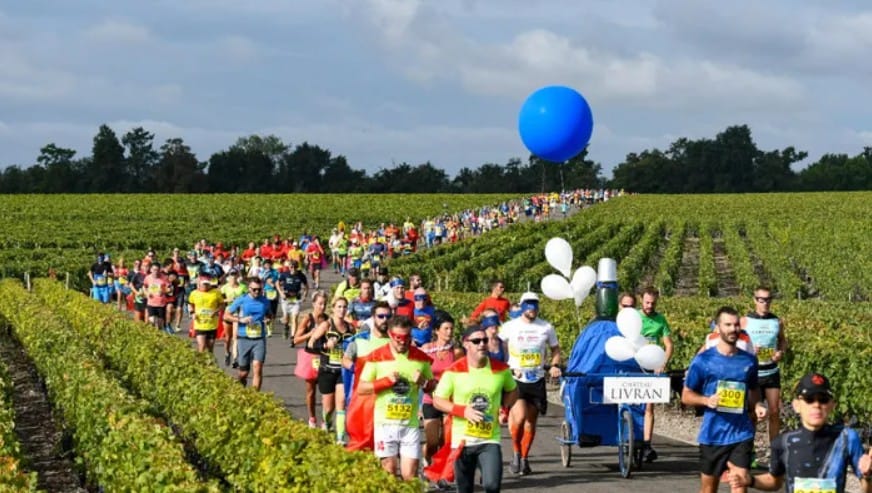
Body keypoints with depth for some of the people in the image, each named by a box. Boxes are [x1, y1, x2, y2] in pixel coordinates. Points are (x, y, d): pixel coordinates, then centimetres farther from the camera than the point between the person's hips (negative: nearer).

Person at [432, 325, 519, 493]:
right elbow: (437, 401, -2)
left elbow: (513, 390, 18)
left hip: (490, 439, 0)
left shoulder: (501, 369, -1)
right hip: (462, 439, 0)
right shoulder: (454, 371, -6)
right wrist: (463, 411, -16)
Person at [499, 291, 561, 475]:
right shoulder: (510, 327, -1)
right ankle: (516, 451, 3)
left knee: (531, 421, 7)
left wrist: (554, 365, -3)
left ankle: (524, 458, 22)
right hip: (516, 379, -3)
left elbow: (555, 349, 16)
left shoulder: (546, 328, 4)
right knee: (519, 417, -20)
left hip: (537, 380, 3)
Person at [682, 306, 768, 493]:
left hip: (741, 434, 1)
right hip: (712, 435, -1)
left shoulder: (749, 360, 5)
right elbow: (686, 395, 1)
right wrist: (706, 400, -19)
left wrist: (757, 406, -1)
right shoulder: (703, 360, -4)